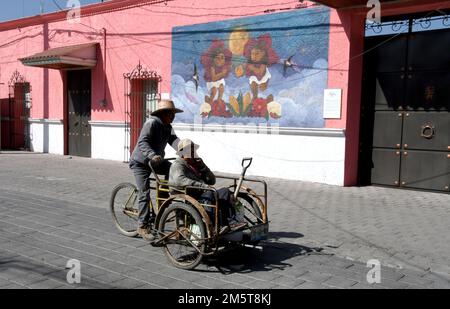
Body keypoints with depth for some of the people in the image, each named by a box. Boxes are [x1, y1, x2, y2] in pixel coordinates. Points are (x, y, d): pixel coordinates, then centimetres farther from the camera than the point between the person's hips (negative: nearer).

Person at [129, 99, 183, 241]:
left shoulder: (167, 127, 2)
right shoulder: (152, 123, -22)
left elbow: (173, 139, -13)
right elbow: (142, 142, -33)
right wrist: (152, 155, -49)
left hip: (156, 161, 8)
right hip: (141, 162, -8)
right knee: (145, 193, -10)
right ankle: (142, 226, 2)